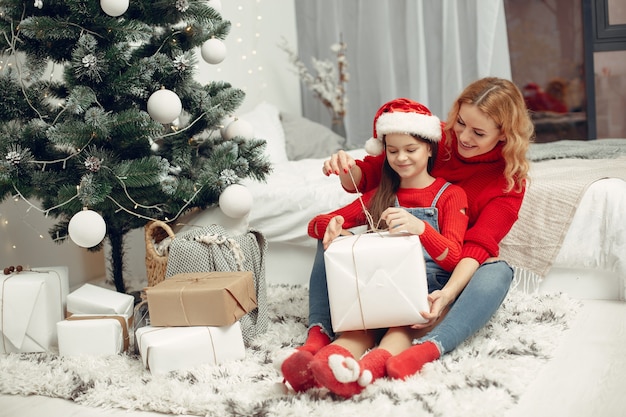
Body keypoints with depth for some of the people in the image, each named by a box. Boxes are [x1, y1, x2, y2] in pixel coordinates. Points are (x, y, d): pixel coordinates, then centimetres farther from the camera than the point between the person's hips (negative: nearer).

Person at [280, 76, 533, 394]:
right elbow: (368, 175, -1)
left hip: (452, 275, -2)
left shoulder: (510, 181, -7)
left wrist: (447, 294, -36)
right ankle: (318, 336, -35)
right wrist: (347, 168, -26)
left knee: (498, 271, -34)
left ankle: (427, 348, -55)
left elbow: (479, 246, -19)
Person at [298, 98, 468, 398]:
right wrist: (331, 226, -9)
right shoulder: (379, 196, 21)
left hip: (431, 291, -2)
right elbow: (316, 224, 17)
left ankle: (374, 365, -63)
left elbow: (454, 258, -6)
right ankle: (333, 357, -60)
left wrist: (419, 228, -27)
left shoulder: (450, 195, 9)